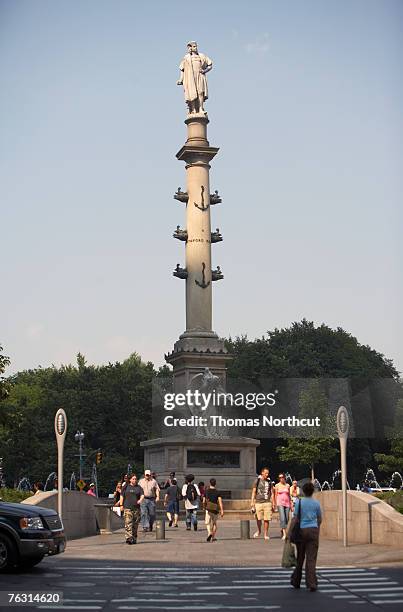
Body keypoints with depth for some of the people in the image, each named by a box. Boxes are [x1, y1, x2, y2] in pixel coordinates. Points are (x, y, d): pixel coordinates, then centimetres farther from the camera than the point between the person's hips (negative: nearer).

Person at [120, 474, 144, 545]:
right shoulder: (126, 487, 10)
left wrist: (140, 500, -22)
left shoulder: (139, 487, 10)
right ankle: (128, 538, -21)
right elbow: (122, 496, 13)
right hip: (127, 508, -2)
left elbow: (142, 495, -1)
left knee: (135, 524, 5)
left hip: (136, 508, 2)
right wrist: (121, 505, 5)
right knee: (128, 523, -13)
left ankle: (134, 539, 14)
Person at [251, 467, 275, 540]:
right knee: (258, 518, 0)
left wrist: (273, 503, 8)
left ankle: (266, 534, 7)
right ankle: (259, 531, 24)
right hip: (258, 502, -1)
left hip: (267, 502, 1)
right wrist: (252, 502, -3)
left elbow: (272, 493, 13)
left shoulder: (269, 482, 10)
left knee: (267, 519, -2)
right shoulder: (257, 481, 4)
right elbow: (253, 492, 5)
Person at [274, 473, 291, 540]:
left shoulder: (287, 485, 11)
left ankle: (282, 530, 23)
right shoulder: (277, 486, 4)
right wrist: (275, 505, -1)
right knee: (282, 519, -16)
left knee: (287, 519, 3)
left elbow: (289, 495, 15)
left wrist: (291, 504, 11)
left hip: (287, 503, 3)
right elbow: (275, 495, 6)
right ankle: (284, 534, -20)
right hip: (280, 503, -3)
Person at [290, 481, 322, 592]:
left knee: (300, 557, 13)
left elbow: (295, 518, -8)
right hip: (313, 530, 0)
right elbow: (319, 519, 13)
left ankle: (296, 582, 23)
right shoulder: (316, 503, 2)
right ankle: (312, 584, -9)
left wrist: (289, 532, -5)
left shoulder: (299, 502, -4)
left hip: (301, 530, 0)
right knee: (311, 558, -1)